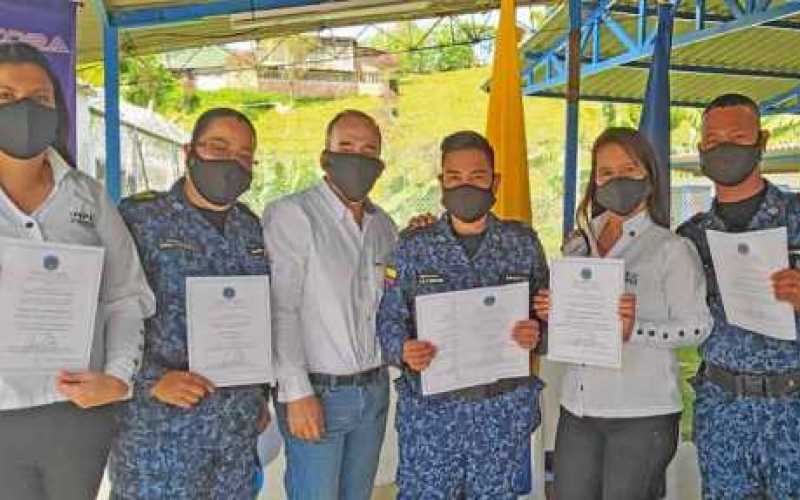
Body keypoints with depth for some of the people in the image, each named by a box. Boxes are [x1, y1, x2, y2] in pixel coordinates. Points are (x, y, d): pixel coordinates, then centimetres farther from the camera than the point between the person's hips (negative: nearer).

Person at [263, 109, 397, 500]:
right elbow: (280, 309, -13)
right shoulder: (291, 214, -9)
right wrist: (297, 392, -17)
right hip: (317, 393, -6)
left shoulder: (384, 225, 10)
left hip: (374, 390, 6)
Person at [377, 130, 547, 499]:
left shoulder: (523, 243, 3)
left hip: (504, 412, 1)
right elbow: (389, 318, 0)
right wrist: (403, 350, -19)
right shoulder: (412, 246, 0)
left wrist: (537, 334, -15)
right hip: (430, 410, -1)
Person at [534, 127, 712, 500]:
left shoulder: (671, 249, -5)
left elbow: (697, 326, -9)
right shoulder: (577, 246, 10)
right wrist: (550, 314, -3)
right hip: (578, 411, 5)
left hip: (642, 416, -4)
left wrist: (635, 330, -22)